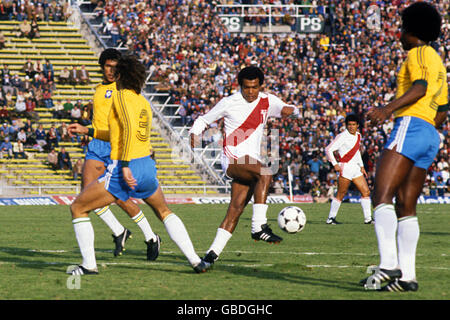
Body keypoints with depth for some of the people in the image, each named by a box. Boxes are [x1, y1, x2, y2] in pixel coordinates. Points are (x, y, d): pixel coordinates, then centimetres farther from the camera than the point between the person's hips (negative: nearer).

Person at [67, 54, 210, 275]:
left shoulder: (121, 96, -7)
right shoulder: (143, 102, 17)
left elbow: (129, 128, -22)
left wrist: (125, 166, -25)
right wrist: (88, 131, 31)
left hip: (125, 171, -7)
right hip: (147, 167, 7)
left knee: (77, 208, 8)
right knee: (164, 212, 29)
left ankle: (89, 264, 3)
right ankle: (195, 260, 18)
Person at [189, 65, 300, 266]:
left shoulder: (267, 101, 11)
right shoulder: (229, 103, 1)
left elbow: (286, 109, 10)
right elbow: (204, 120, 10)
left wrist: (290, 110, -15)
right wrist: (194, 133, -11)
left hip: (252, 160, 5)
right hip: (233, 157, -5)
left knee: (236, 208, -5)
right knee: (265, 174, -32)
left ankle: (214, 251, -1)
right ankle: (259, 226, -37)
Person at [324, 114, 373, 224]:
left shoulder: (358, 135, 13)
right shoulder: (342, 136, -11)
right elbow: (328, 149, -13)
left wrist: (361, 166, 22)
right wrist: (335, 164, -19)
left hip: (356, 169, 8)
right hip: (345, 168, -8)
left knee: (366, 192, 3)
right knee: (341, 194, -6)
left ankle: (368, 218, 8)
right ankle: (331, 218, 4)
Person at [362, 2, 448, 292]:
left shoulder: (418, 53, 0)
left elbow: (420, 87, -19)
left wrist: (388, 109, -29)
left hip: (410, 126, -10)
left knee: (382, 195, -18)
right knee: (405, 207, 7)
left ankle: (388, 265, -32)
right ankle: (407, 275, 0)